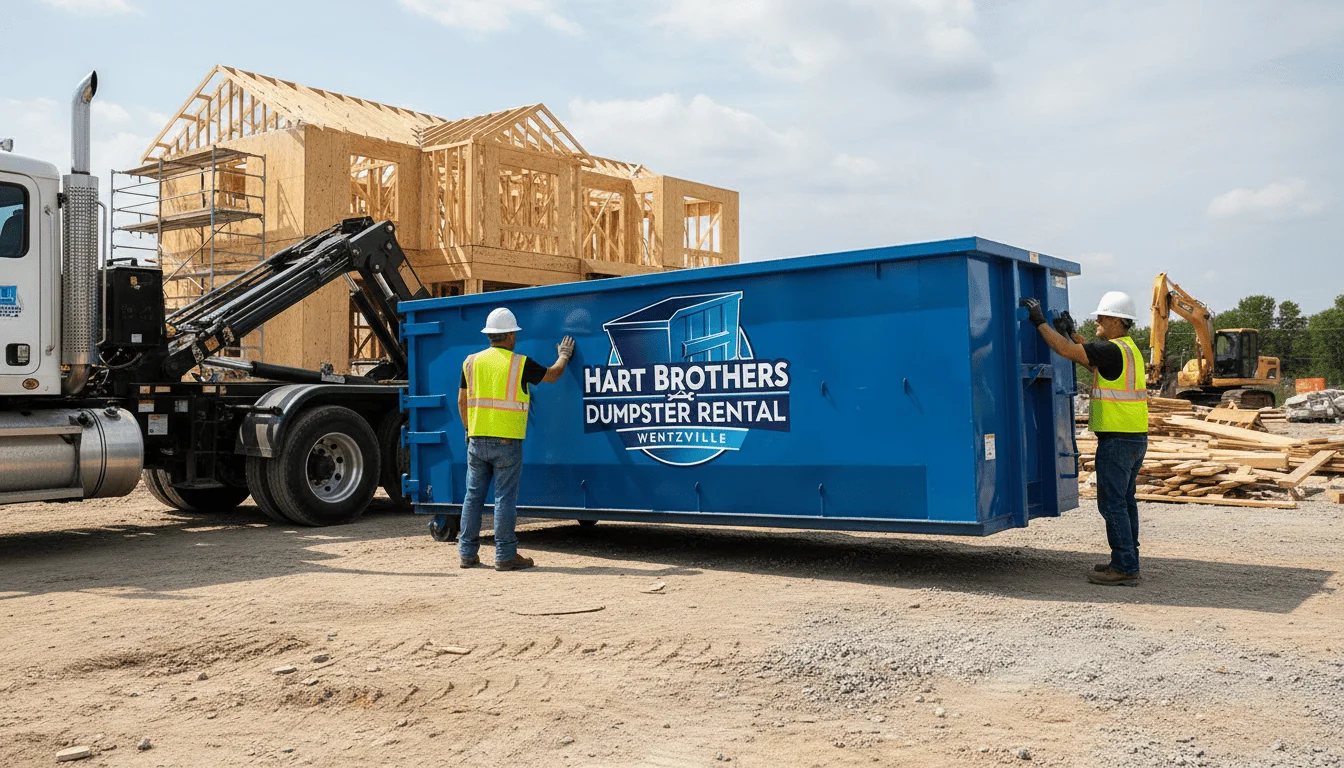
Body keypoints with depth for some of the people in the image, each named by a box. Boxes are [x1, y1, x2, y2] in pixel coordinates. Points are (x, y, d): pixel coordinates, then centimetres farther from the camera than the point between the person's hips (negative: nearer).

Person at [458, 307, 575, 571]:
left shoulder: (471, 362, 6)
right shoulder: (520, 364, -5)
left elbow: (462, 401, 11)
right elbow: (552, 375, 10)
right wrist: (564, 356, 28)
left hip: (477, 440, 4)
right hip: (506, 442, -4)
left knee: (473, 496, 10)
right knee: (505, 498, -1)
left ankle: (468, 553, 14)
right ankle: (505, 555, 1)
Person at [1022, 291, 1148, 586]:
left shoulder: (1113, 349, -16)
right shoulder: (1128, 348, 15)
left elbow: (1066, 350, -19)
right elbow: (1090, 358, 28)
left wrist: (1040, 321, -11)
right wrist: (1071, 331, 24)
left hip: (1117, 438, -10)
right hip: (1135, 438, 10)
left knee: (1112, 503, -6)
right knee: (1125, 501, 15)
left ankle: (1125, 568, -4)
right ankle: (1127, 561, 22)